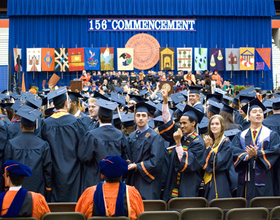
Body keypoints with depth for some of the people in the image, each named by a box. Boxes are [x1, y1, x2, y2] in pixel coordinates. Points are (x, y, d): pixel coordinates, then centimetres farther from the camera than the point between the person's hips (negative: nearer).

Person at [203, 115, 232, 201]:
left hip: (220, 182, -7)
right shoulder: (209, 140, 14)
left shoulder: (225, 142, -8)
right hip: (208, 181, 7)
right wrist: (206, 146, -4)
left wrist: (208, 147, -15)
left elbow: (217, 162, -17)